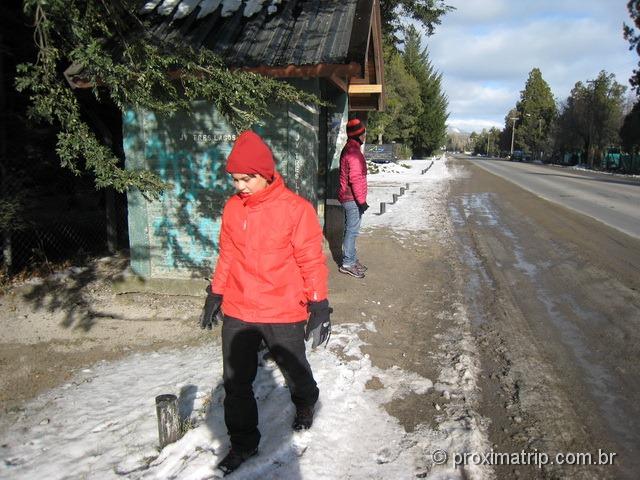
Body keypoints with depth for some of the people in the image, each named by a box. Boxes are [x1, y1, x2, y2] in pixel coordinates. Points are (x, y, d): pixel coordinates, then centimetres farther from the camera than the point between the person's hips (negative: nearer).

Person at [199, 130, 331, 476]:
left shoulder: (296, 208, -14)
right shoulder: (232, 207, 1)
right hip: (237, 312, 4)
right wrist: (215, 295, 14)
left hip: (283, 313, -4)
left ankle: (305, 405, 50)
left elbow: (311, 260, -10)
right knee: (236, 381, 10)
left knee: (294, 370, 18)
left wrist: (319, 305, -10)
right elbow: (227, 256, 11)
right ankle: (243, 443, 30)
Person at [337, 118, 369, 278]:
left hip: (348, 197, 10)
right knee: (352, 230, -4)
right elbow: (355, 179, -23)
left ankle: (352, 259, 26)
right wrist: (361, 200, -20)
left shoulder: (349, 149, 14)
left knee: (351, 229, 16)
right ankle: (348, 264, 3)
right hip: (353, 198, -10)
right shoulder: (354, 152, -19)